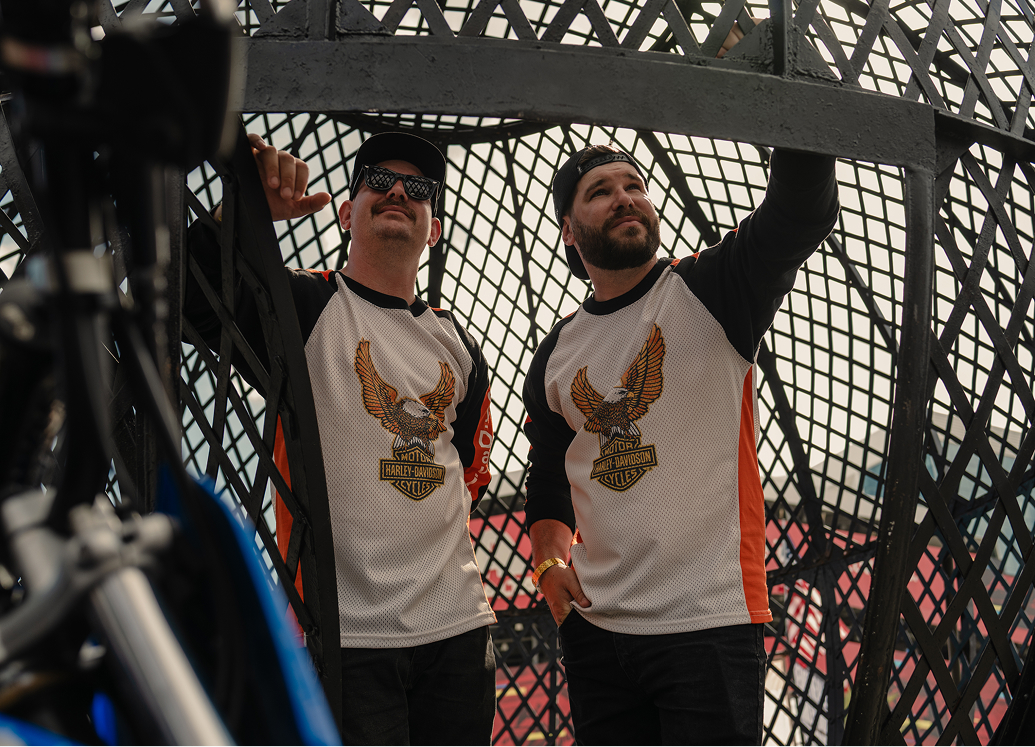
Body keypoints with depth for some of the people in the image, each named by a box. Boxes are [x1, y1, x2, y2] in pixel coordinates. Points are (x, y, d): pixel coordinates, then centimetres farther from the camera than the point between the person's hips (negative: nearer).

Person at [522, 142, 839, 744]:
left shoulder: (708, 293, -2)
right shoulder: (555, 355, 11)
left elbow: (803, 209, -19)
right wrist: (548, 555, 1)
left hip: (709, 625, -4)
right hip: (594, 626, 5)